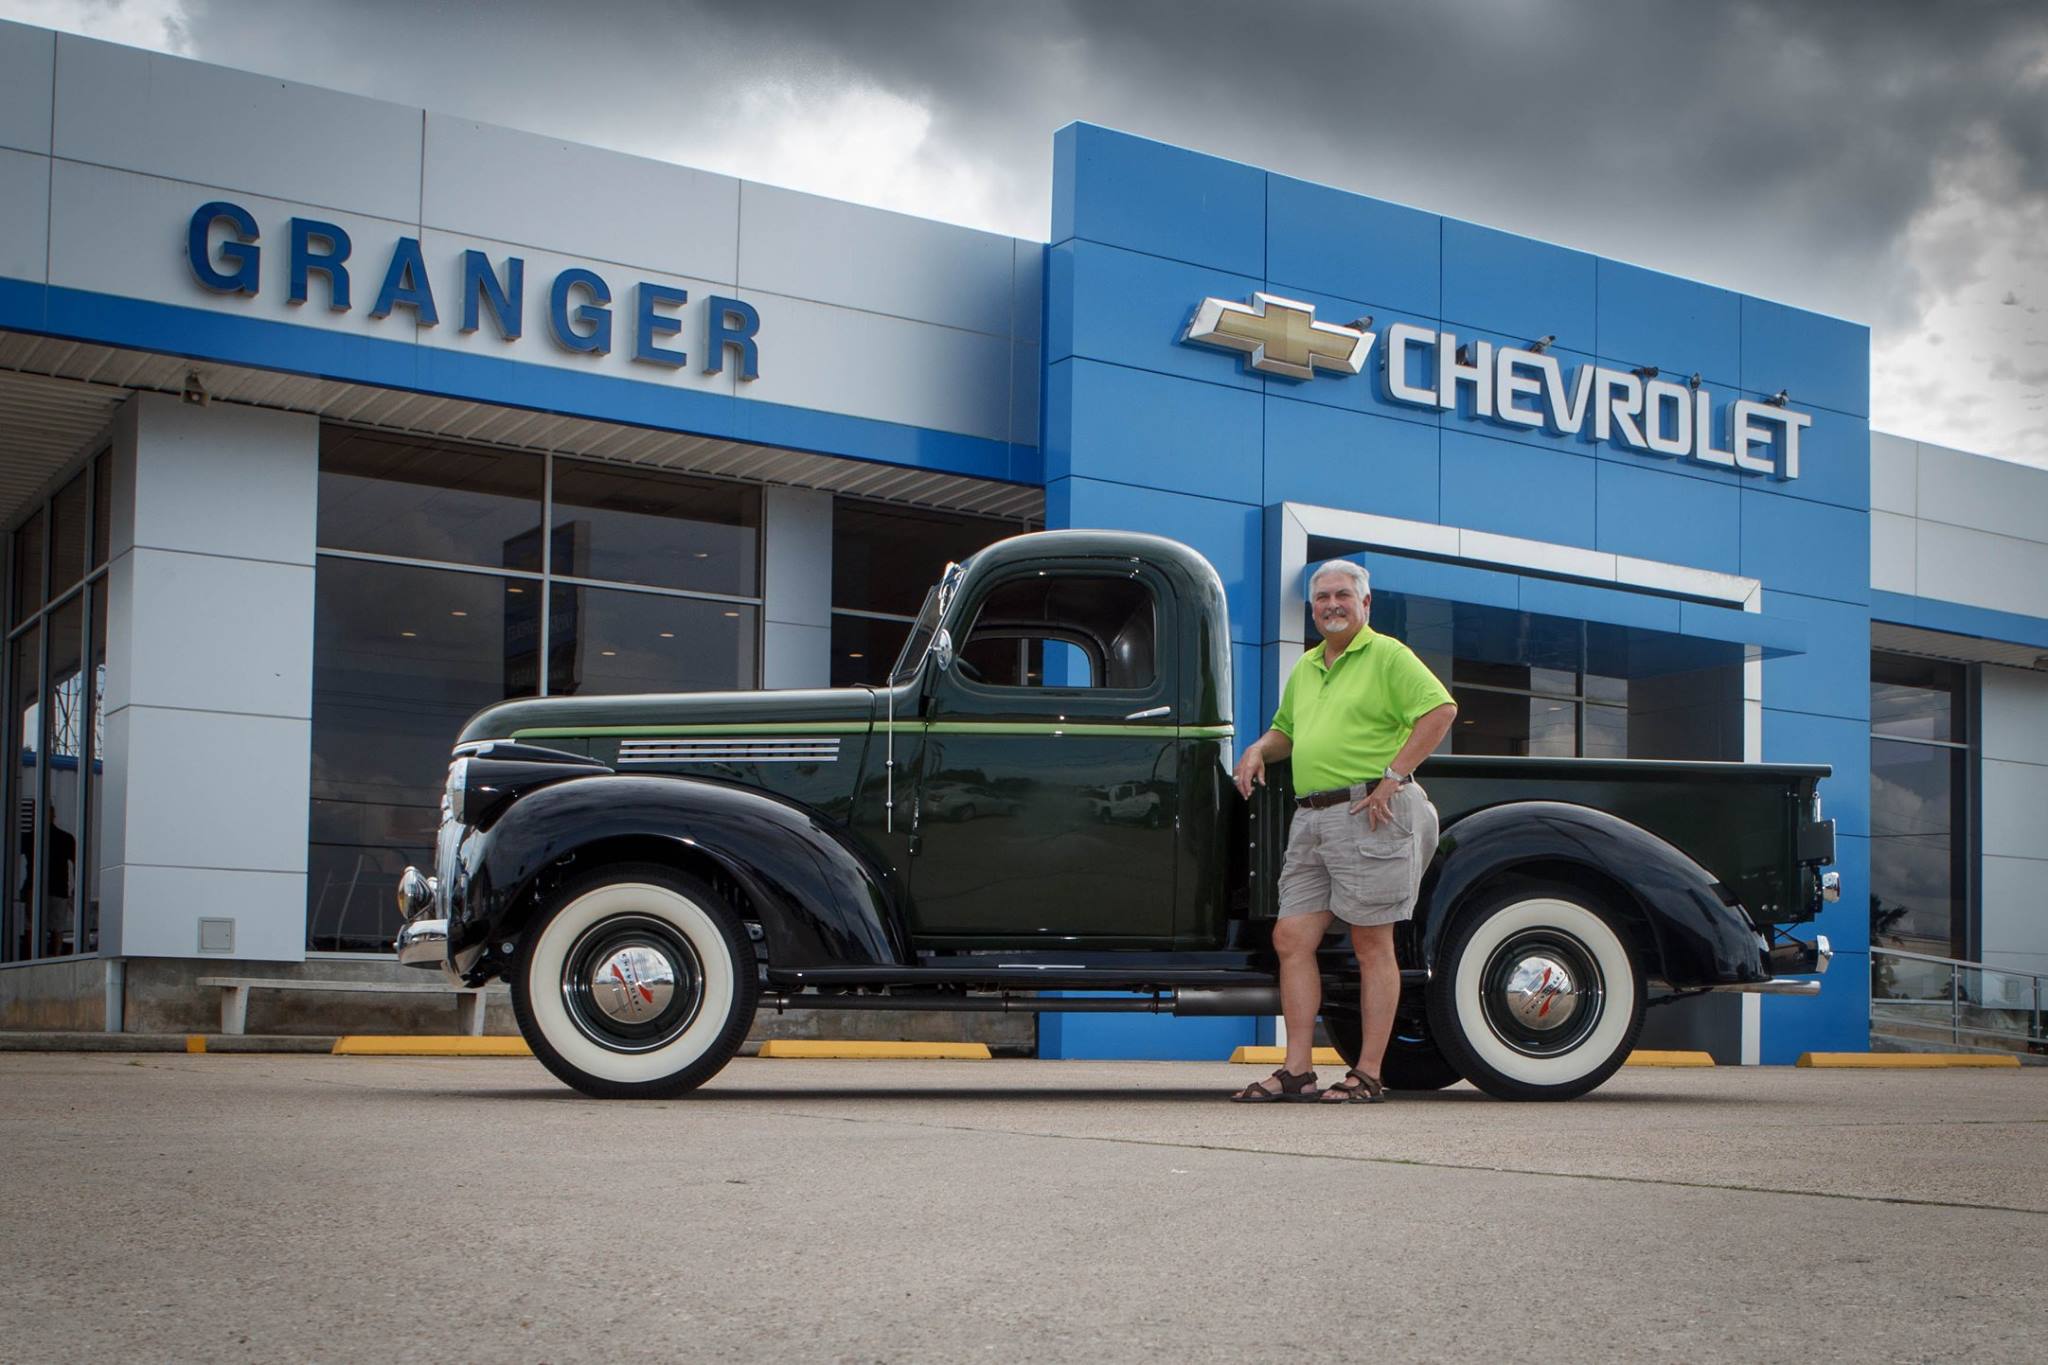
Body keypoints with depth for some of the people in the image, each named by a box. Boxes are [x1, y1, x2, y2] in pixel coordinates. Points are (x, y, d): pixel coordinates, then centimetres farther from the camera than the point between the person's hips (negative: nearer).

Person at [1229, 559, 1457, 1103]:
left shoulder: (1387, 655, -2)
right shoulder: (1305, 668, 21)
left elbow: (1442, 709, -12)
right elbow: (1286, 730, 34)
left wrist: (1393, 775, -16)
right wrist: (1259, 750, 11)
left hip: (1369, 813, -8)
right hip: (1310, 819, 8)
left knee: (1372, 945, -2)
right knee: (1291, 939, 1)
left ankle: (1368, 1075, 2)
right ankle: (1297, 1071, 5)